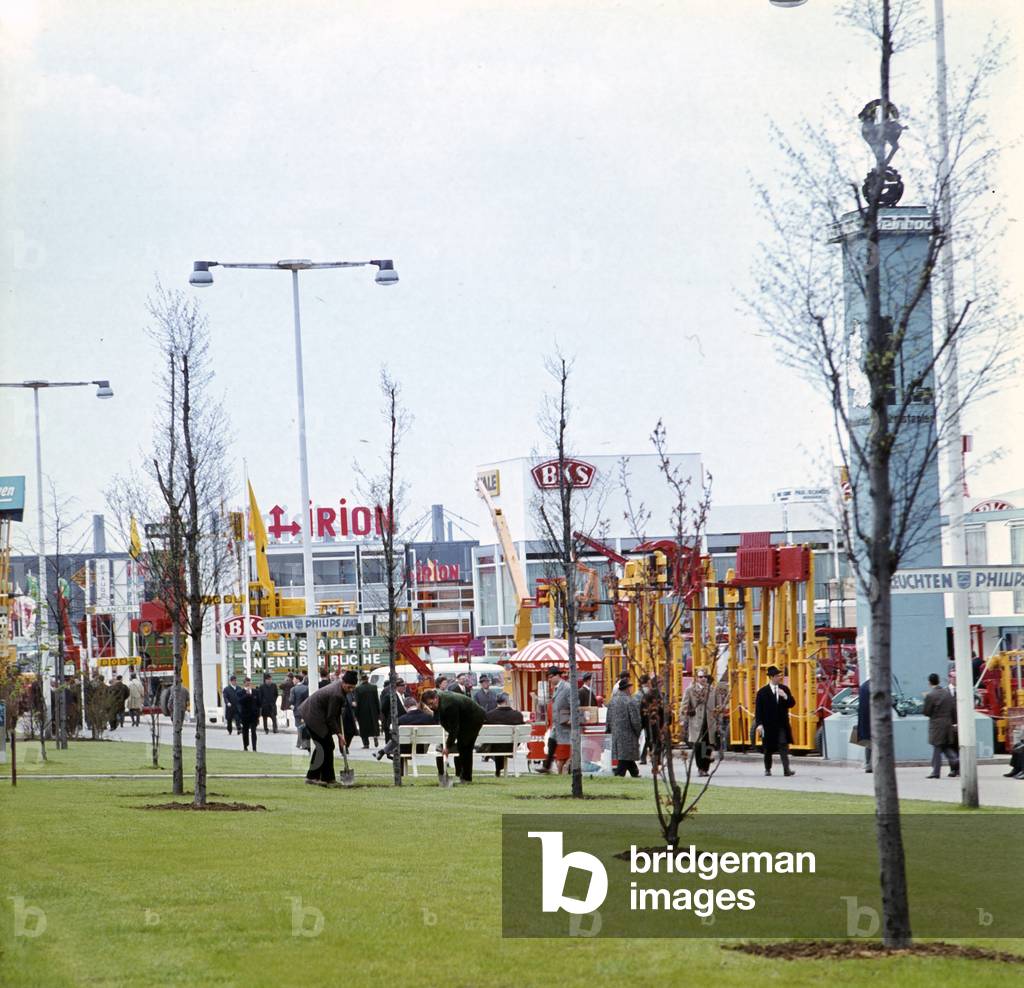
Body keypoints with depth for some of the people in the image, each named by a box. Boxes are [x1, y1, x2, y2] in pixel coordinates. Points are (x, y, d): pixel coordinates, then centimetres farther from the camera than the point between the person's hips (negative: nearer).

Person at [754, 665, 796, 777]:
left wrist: (785, 697, -13)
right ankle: (767, 769, 27)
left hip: (781, 724, 1)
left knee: (783, 746, -11)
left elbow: (792, 703, 7)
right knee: (768, 749, 10)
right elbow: (758, 709, -6)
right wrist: (759, 724, -14)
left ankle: (786, 769, -18)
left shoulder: (784, 689, 7)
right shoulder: (762, 692, -4)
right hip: (768, 725, -1)